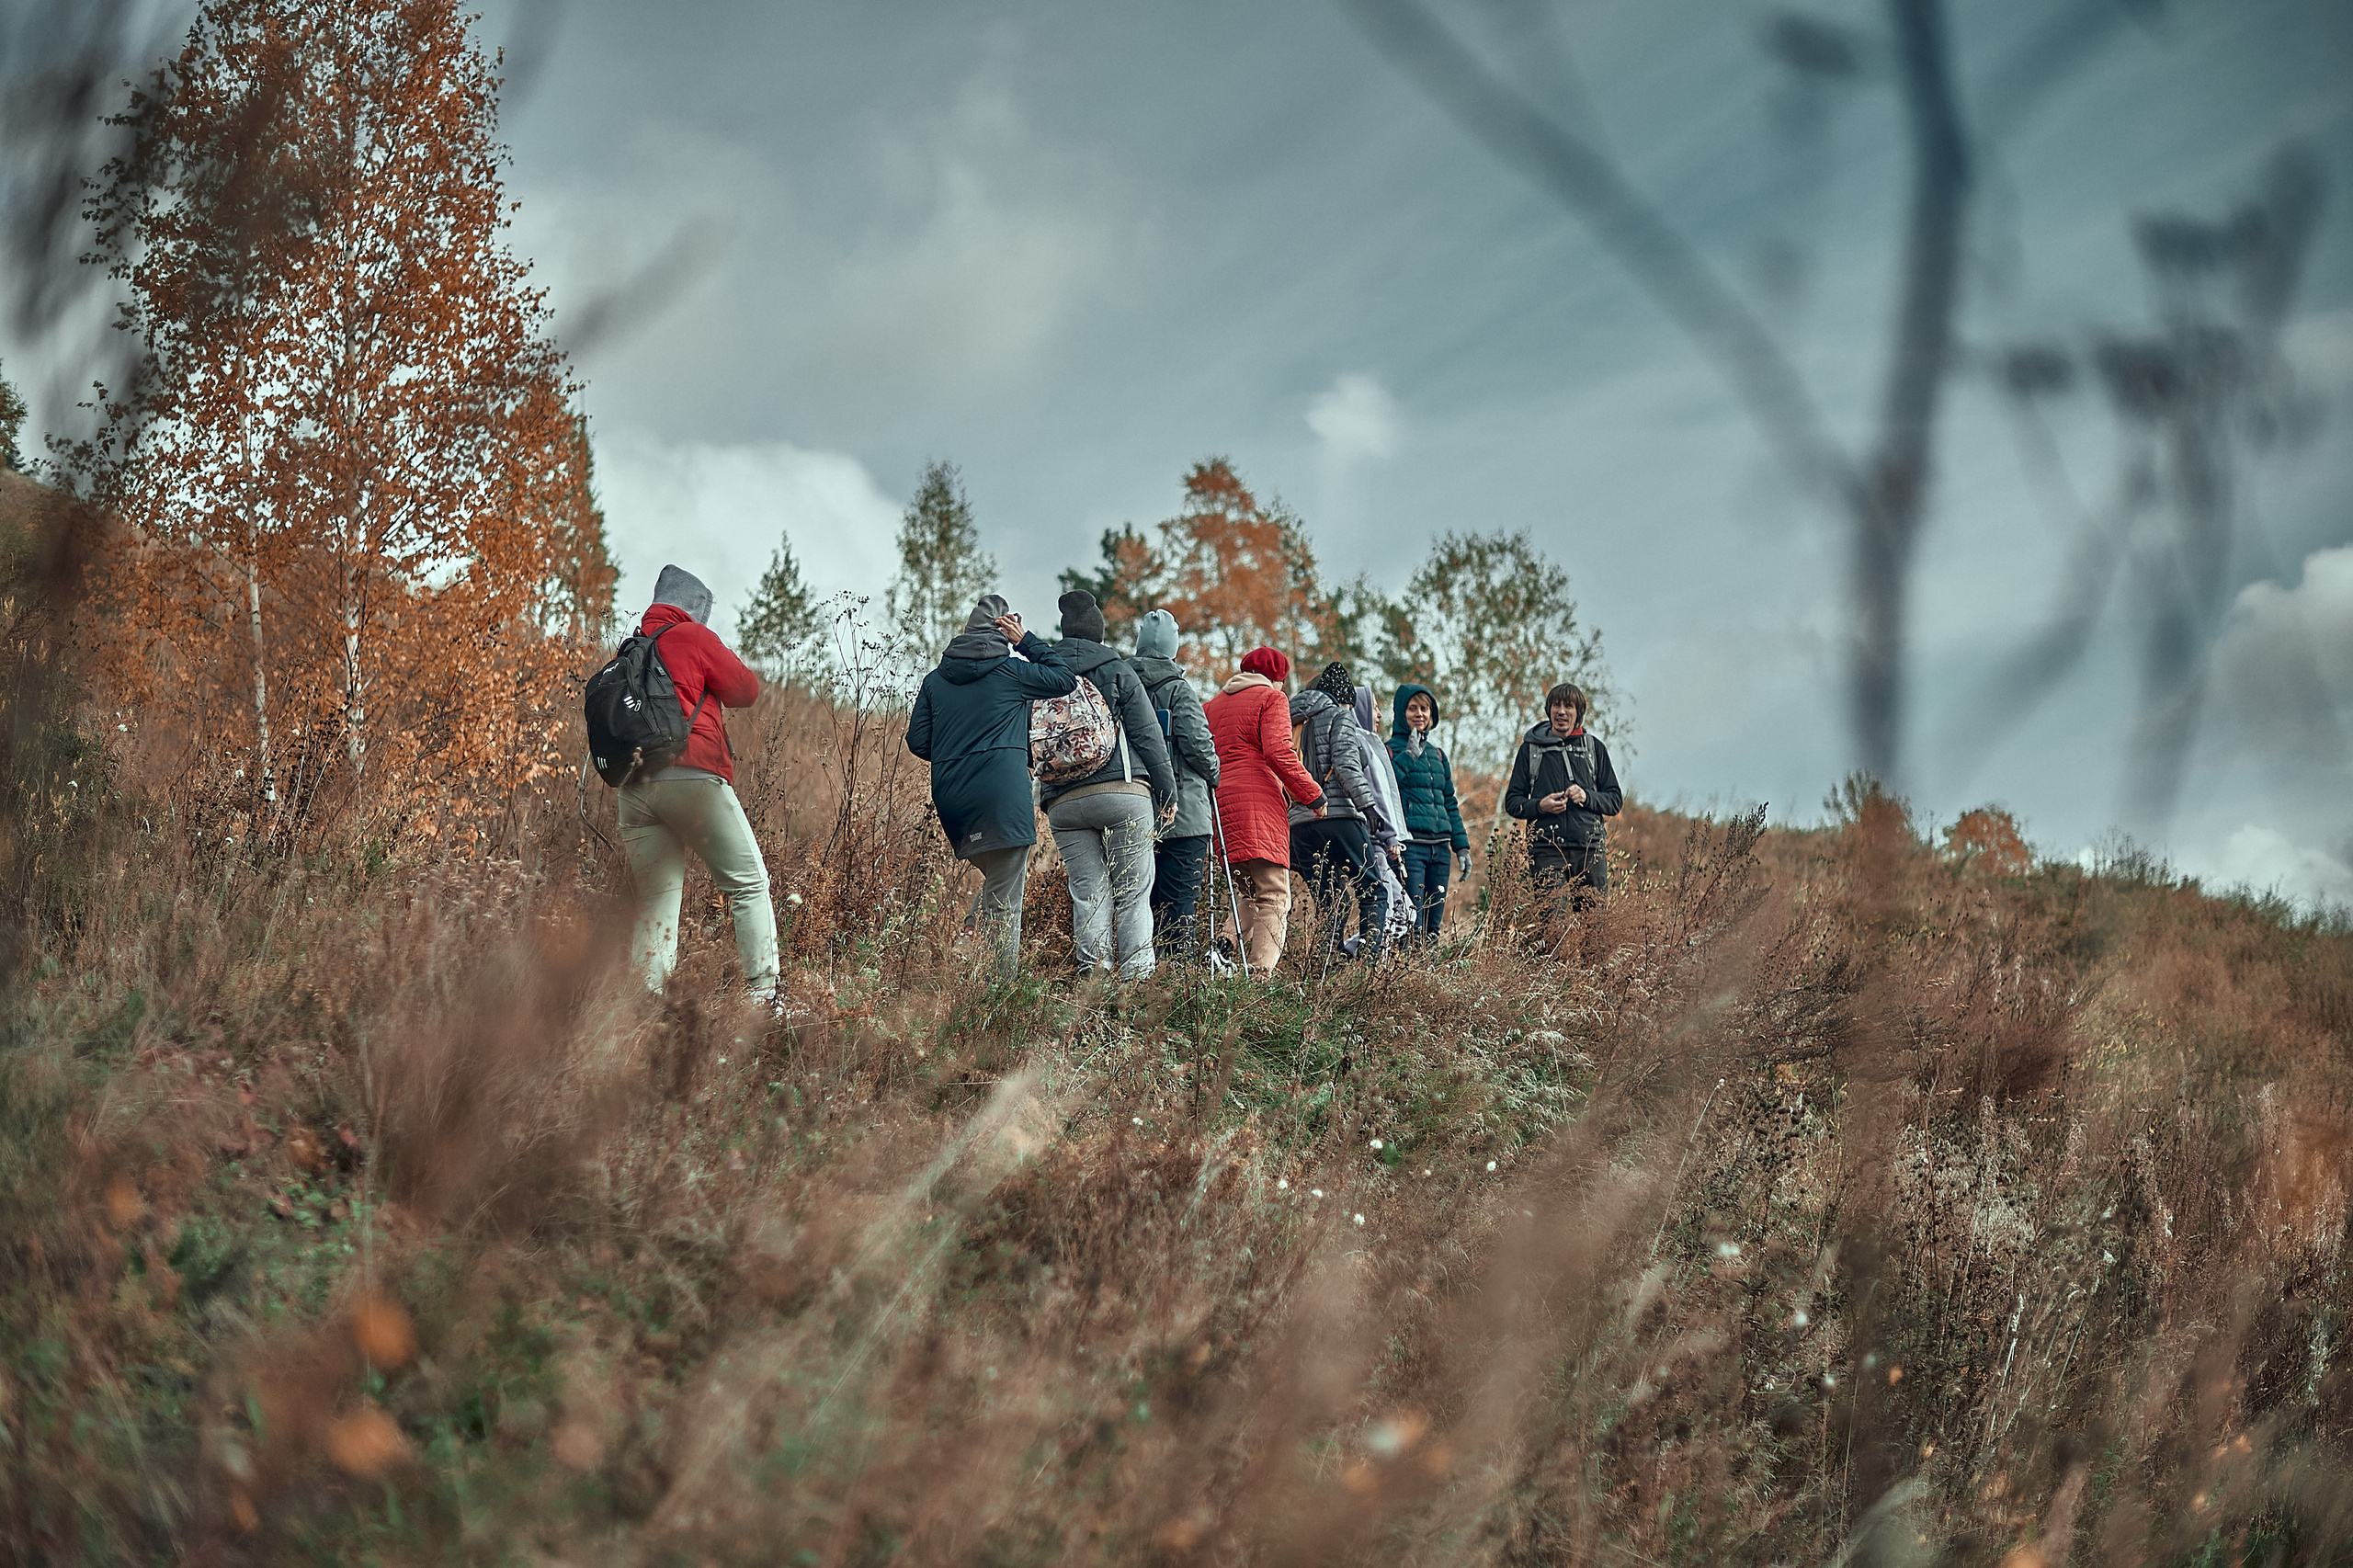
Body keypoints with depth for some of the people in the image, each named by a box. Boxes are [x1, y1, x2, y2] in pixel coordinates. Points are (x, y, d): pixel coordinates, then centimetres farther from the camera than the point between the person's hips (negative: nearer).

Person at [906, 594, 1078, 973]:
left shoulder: (935, 679, 13)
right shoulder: (1011, 671, 0)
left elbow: (917, 741, 11)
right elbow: (1066, 679, 13)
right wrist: (1028, 641, 13)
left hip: (949, 797, 6)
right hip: (1001, 795, -6)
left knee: (996, 880, 21)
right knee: (1005, 898, -3)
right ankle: (1001, 981, -5)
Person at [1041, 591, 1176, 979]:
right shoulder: (1117, 671, 3)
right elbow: (1147, 736, 1)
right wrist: (1168, 791, 6)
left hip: (1062, 802, 3)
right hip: (1123, 793, -3)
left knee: (1088, 892, 4)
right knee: (1133, 892, 0)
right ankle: (1136, 976, -7)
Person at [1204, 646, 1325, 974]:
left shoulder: (1212, 705, 24)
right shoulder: (1270, 698, 5)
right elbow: (1278, 751, -9)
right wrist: (1312, 794, -5)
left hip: (1218, 800, 7)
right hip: (1259, 800, -7)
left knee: (1248, 896, 17)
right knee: (1273, 898, -9)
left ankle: (1244, 967, 4)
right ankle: (1261, 972, -24)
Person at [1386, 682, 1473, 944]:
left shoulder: (1437, 754, 20)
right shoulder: (1391, 750, 1)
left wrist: (1461, 846, 17)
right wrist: (1409, 755, -15)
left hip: (1439, 847, 7)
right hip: (1410, 846, -7)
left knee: (1433, 927, 6)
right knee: (1412, 927, -13)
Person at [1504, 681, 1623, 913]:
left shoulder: (1594, 747, 14)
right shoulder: (1531, 748, 12)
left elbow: (1615, 799, 13)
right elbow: (1512, 801, 13)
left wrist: (1587, 797, -7)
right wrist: (1540, 806, -8)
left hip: (1590, 849, 1)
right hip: (1547, 848, -1)